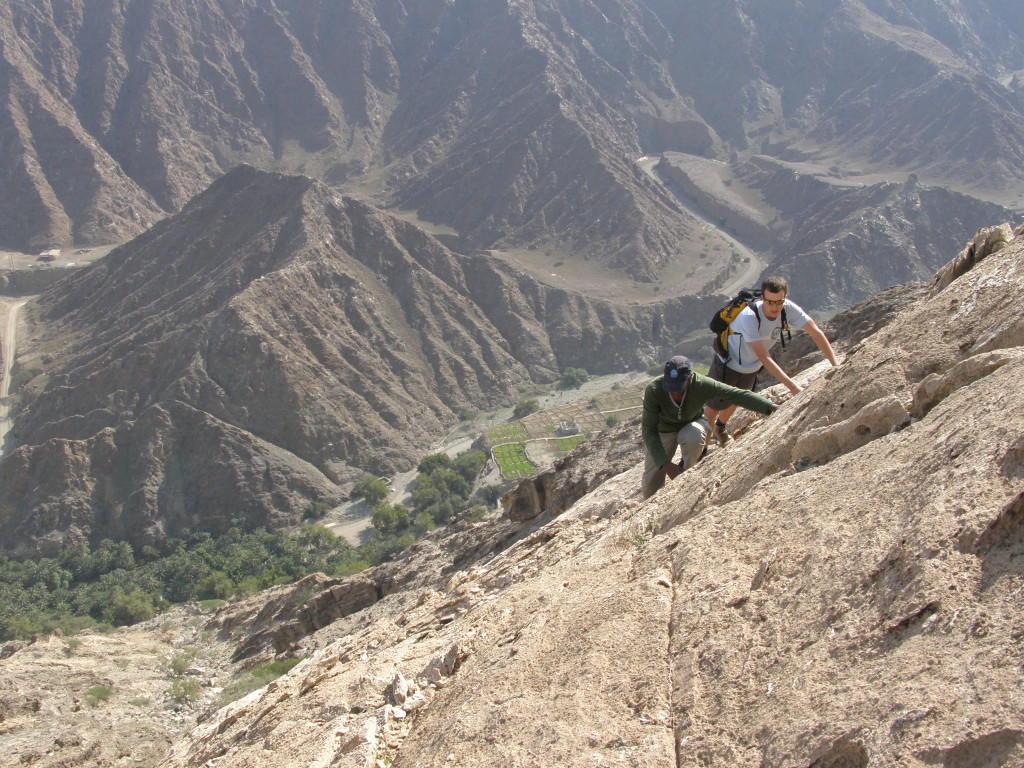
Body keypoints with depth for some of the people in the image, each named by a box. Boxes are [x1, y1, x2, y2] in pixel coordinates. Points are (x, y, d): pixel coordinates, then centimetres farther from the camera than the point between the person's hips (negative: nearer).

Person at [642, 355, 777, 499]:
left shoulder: (701, 385, -32)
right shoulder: (653, 390, -34)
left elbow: (737, 395, -30)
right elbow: (649, 430, -32)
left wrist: (771, 407, -39)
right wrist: (666, 465, -40)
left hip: (690, 424, 1)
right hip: (663, 431, 0)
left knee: (694, 437, -36)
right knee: (650, 486, -6)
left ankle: (684, 470, -6)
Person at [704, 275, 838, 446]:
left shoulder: (788, 309, -25)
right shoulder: (749, 317, -40)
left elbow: (817, 333, -16)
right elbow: (764, 358, -40)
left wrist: (836, 365, -22)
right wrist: (791, 385, -43)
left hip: (751, 368, 6)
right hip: (727, 365, -6)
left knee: (734, 402, 27)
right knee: (713, 408, 0)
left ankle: (720, 428, 55)